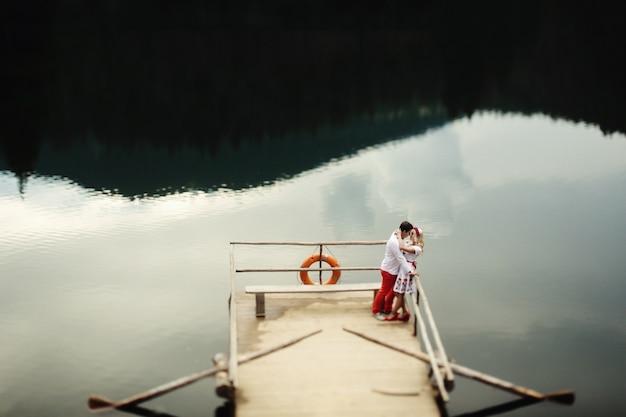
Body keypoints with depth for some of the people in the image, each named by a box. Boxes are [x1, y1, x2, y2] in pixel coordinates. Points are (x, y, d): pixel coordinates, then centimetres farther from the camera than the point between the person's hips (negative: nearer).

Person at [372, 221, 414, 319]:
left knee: (393, 290, 20)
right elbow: (401, 258, -31)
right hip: (389, 270, -9)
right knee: (384, 291, 6)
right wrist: (409, 271, -29)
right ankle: (376, 311, 21)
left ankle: (387, 309, 35)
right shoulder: (394, 242, -31)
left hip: (394, 269, 9)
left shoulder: (396, 236, -2)